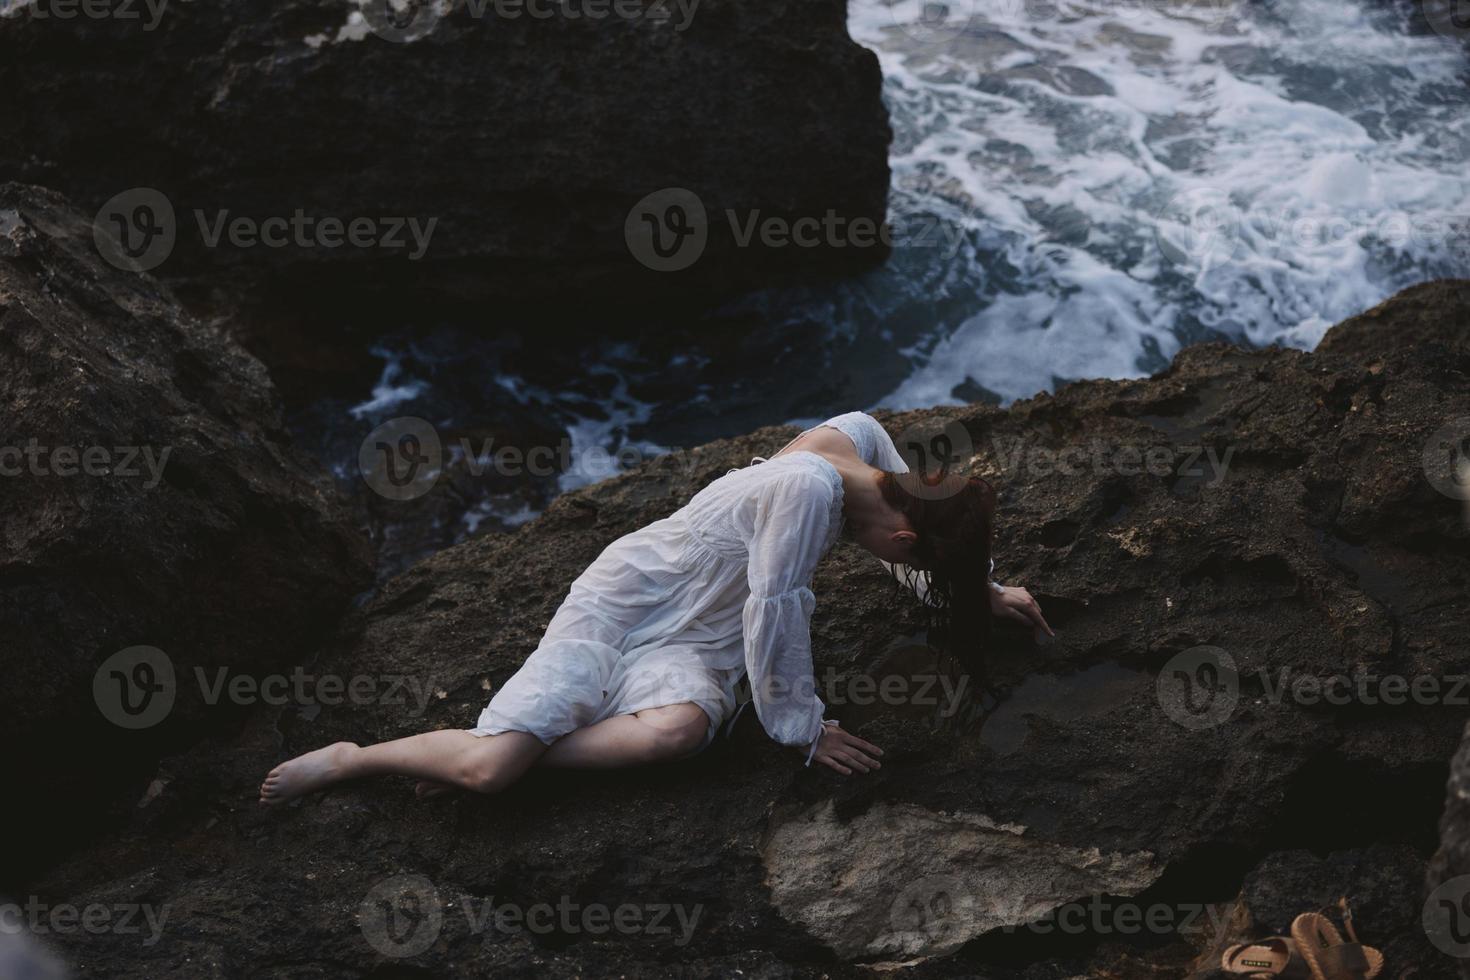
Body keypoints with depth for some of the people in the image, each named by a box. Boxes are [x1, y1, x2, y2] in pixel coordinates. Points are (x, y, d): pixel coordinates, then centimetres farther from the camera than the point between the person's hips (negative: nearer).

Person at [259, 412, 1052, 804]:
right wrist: (803, 729, -14)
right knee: (489, 763, -21)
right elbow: (774, 617, -24)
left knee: (679, 730, -29)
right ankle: (353, 759, 7)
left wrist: (980, 593, 14)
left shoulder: (859, 436, -4)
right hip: (624, 603, -7)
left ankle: (485, 757, -16)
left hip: (693, 640, 7)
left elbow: (924, 535, 17)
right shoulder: (811, 489, -29)